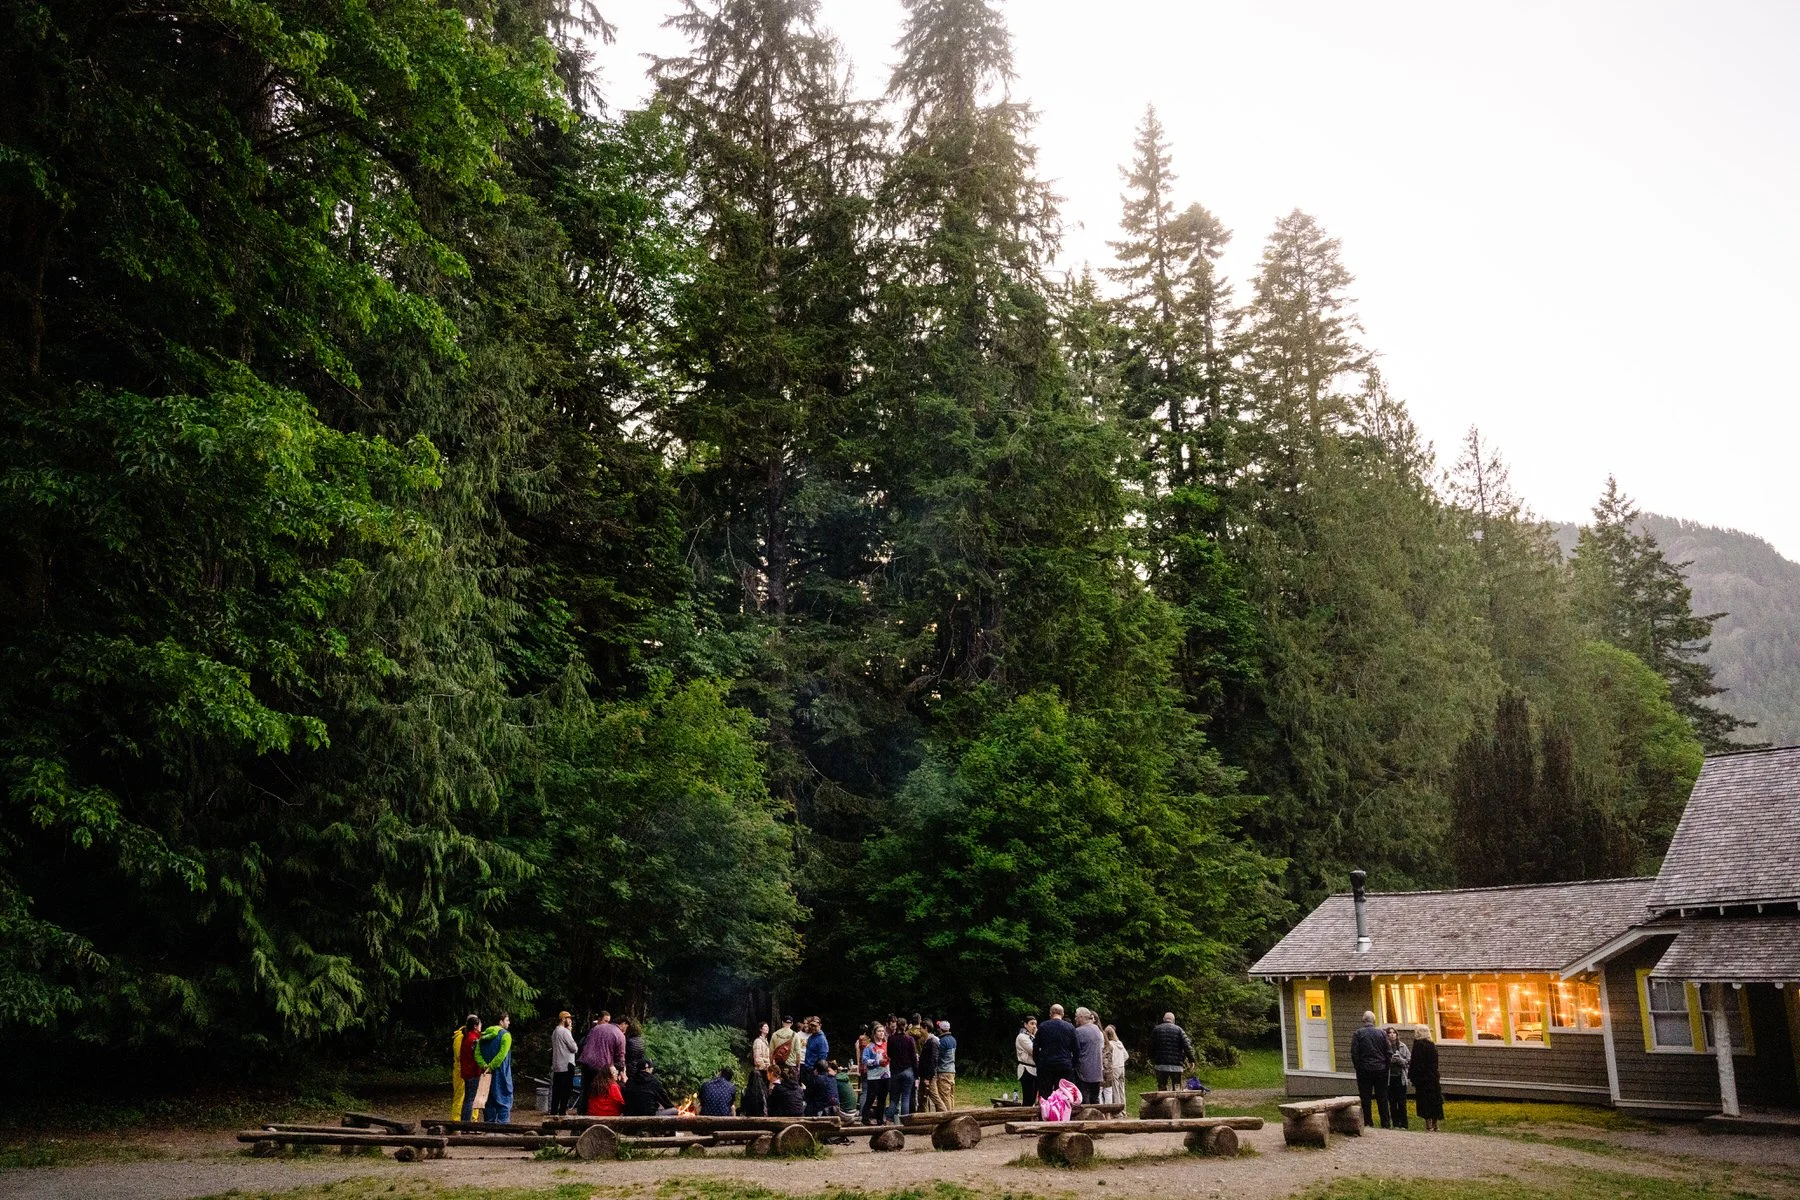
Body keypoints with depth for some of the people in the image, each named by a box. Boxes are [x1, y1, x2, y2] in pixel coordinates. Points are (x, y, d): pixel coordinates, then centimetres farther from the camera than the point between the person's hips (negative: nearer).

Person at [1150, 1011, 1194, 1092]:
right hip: (1176, 1065, -1)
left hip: (1161, 1065, 1)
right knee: (1176, 1087, 6)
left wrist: (1152, 1061, 20)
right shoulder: (1178, 1030, 3)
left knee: (1162, 1088, 4)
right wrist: (1191, 1060, -1)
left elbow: (1151, 1047, 11)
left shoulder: (1156, 1030, 8)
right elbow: (1187, 1046, -4)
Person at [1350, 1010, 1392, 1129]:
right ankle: (1385, 1122, 8)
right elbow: (1388, 1053, 3)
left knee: (1366, 1098, 2)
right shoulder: (1382, 1034, 3)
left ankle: (1368, 1123, 0)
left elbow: (1354, 1053, -9)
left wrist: (1358, 1067, 2)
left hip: (1364, 1070, -2)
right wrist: (1385, 1067, 12)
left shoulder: (1357, 1034, -5)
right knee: (1382, 1098, 8)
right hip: (1380, 1069, 2)